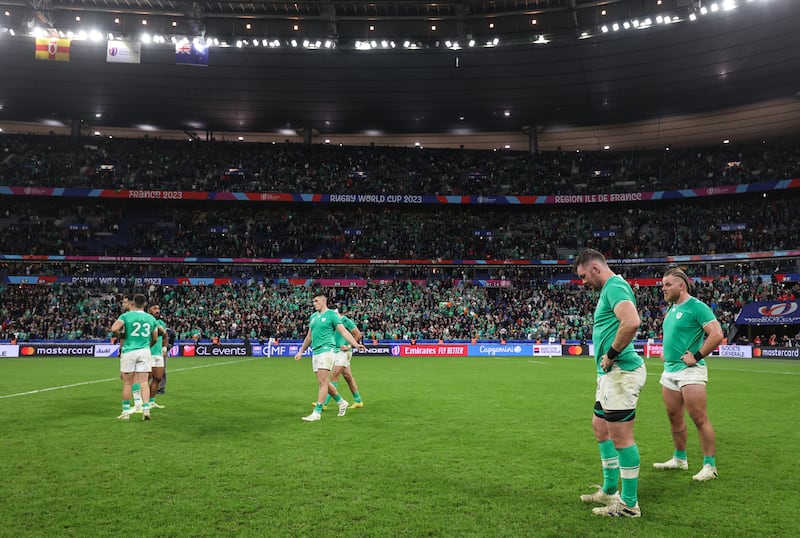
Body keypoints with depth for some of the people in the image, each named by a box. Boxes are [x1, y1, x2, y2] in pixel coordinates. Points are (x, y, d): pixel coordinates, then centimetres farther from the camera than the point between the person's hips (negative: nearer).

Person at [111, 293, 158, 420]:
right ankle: (146, 409, -8)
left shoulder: (126, 316, -3)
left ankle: (126, 411, 14)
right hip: (145, 351, 2)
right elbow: (154, 338, 15)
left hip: (129, 351, -2)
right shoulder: (151, 318, 9)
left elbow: (114, 329, -18)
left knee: (127, 383, 6)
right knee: (144, 382, 2)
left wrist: (119, 335, 3)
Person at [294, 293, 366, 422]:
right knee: (323, 382, 11)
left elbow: (344, 331, -10)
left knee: (323, 382, -10)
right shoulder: (313, 316, 18)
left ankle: (317, 412, -9)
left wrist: (355, 344, -22)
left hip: (327, 350, -8)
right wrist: (301, 351, 27)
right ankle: (341, 402, 28)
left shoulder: (332, 315, -3)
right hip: (315, 352, 8)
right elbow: (309, 336, 27)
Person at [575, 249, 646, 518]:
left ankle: (629, 504, 7)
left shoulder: (615, 286, -14)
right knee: (601, 428, 19)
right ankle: (609, 490, 31)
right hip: (610, 373, 11)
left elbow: (632, 322, -31)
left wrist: (611, 354, -20)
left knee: (620, 435, -4)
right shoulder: (610, 288, 18)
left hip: (621, 372, -11)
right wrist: (608, 357, 12)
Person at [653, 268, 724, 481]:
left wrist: (696, 356, -17)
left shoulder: (696, 307, -11)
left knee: (699, 419, -6)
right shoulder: (671, 309, 14)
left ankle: (710, 466, 3)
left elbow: (716, 335, -20)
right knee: (674, 416, 14)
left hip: (689, 370, -9)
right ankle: (679, 459, 26)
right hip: (670, 370, 9)